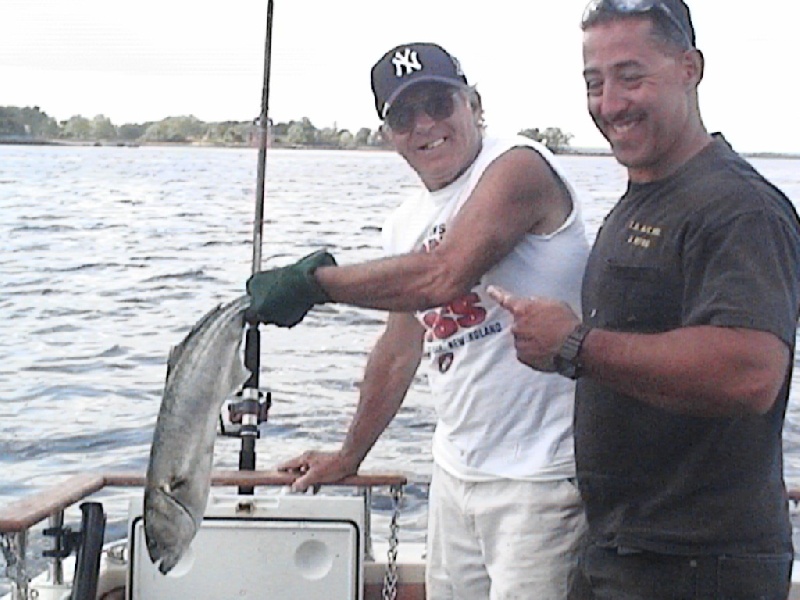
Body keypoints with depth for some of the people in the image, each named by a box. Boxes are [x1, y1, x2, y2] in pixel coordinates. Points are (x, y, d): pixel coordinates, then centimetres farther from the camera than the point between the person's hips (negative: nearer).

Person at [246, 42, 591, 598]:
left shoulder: (518, 166, -12)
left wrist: (312, 280, -19)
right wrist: (348, 457, 30)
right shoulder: (406, 225, 13)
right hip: (456, 472, 8)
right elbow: (399, 351, 23)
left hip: (538, 475, -8)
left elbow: (446, 274, -28)